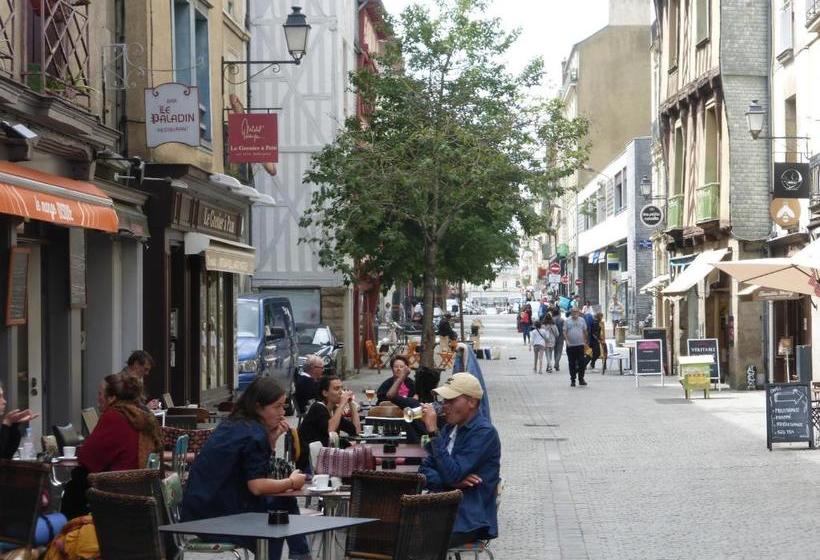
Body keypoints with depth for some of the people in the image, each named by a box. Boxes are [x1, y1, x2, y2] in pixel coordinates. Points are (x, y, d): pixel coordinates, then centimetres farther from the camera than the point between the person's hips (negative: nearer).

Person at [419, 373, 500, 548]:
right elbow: (424, 471, 11)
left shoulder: (484, 433, -10)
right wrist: (454, 481, -9)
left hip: (468, 519, -7)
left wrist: (433, 431, -20)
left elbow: (452, 474, -20)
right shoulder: (450, 428, 15)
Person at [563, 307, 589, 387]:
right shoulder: (567, 321, 3)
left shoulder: (582, 320, 9)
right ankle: (572, 380, 10)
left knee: (582, 362, -3)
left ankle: (581, 379, 6)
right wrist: (566, 341, -14)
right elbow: (564, 332, -1)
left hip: (580, 345, 1)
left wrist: (585, 341, 8)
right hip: (570, 345, -1)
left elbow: (585, 332, 13)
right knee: (572, 364, 3)